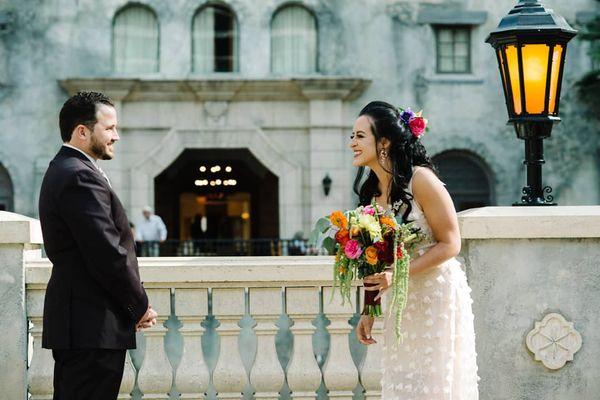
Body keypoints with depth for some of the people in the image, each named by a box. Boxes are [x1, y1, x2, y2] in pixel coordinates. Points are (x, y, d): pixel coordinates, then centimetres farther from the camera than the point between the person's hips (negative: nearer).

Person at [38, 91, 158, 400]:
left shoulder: (63, 171, 17)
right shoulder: (81, 177, -16)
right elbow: (108, 254, -21)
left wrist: (133, 306, 12)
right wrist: (140, 307, -8)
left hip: (75, 325, 11)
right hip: (94, 327, -11)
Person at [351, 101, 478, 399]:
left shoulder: (420, 179, -15)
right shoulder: (371, 190, 6)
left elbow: (450, 244, -15)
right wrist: (369, 312, 6)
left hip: (436, 296, -6)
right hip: (399, 304, 6)